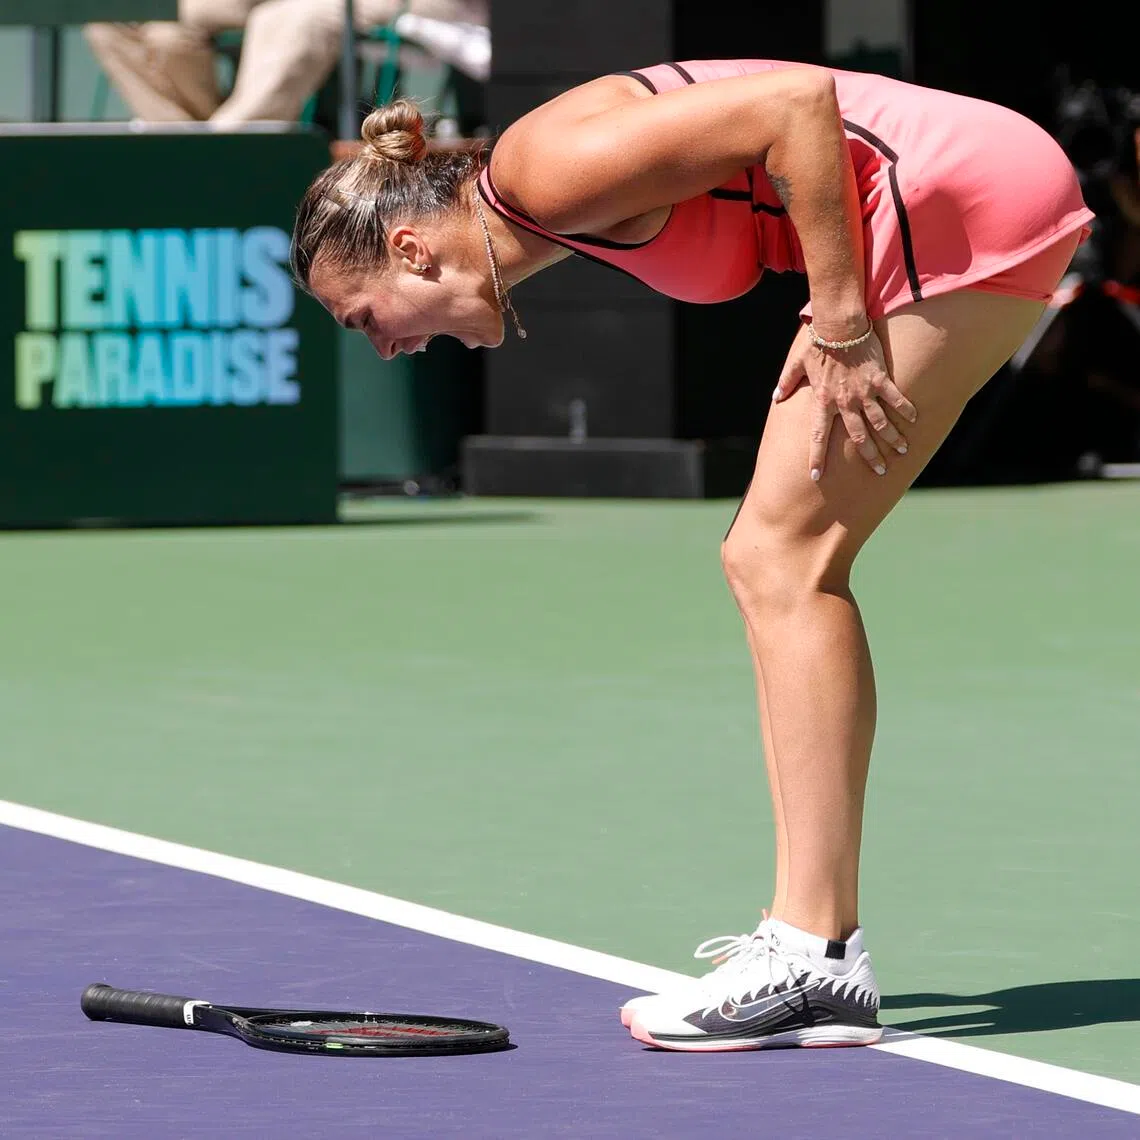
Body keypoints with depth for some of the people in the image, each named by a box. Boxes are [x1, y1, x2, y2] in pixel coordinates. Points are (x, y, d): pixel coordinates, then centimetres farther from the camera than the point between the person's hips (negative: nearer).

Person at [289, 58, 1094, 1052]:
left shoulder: (545, 169, -15)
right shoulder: (565, 220, 13)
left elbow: (798, 102, -23)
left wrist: (842, 331, -20)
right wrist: (830, 323, 4)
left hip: (974, 199, -10)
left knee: (783, 557, -11)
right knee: (767, 561, 9)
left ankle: (814, 958, -12)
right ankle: (813, 935, 8)